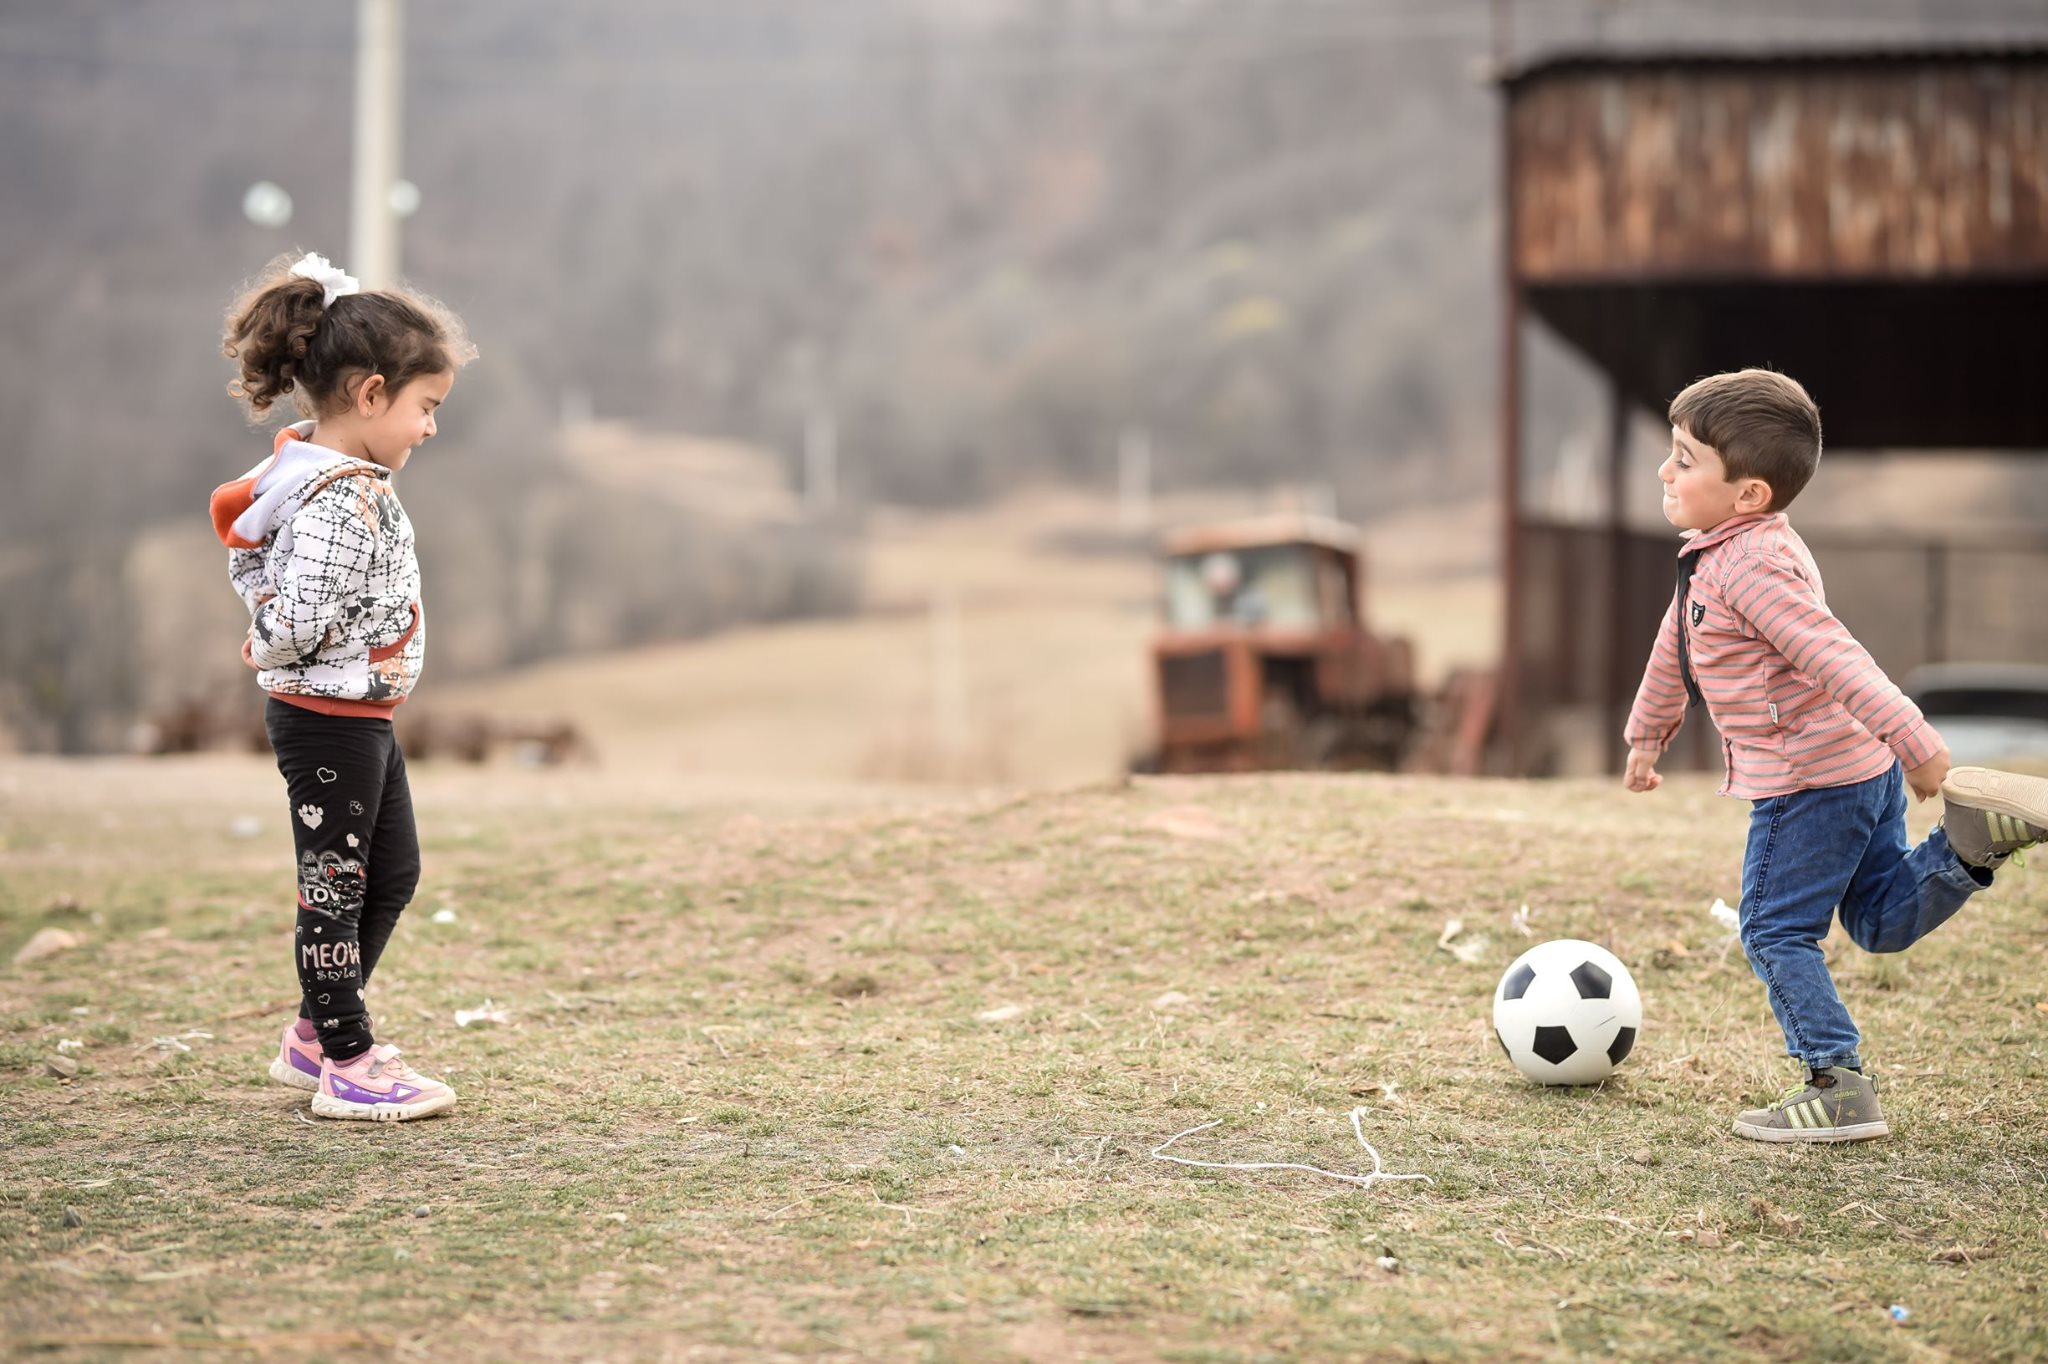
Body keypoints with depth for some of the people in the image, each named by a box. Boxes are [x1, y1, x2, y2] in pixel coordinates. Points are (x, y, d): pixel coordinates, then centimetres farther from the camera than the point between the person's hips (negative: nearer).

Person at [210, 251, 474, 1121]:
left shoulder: (306, 468, 7)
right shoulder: (348, 501, -25)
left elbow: (244, 536, 19)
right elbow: (302, 620, -29)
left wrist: (267, 620, 9)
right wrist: (272, 648, -9)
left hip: (359, 717, 11)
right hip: (329, 717, -11)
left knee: (392, 872, 19)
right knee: (335, 884, 1)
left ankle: (314, 1036, 30)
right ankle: (346, 1066, 12)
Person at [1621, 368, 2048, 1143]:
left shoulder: (1750, 567, -23)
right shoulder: (1715, 554, 10)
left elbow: (1832, 658, -30)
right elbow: (1676, 645, 25)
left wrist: (1912, 743, -35)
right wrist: (1648, 733, 38)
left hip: (1810, 784, -10)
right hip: (1862, 770, 10)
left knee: (1776, 933, 0)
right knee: (1885, 922, 16)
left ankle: (1838, 1089, 4)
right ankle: (1973, 836, -1)